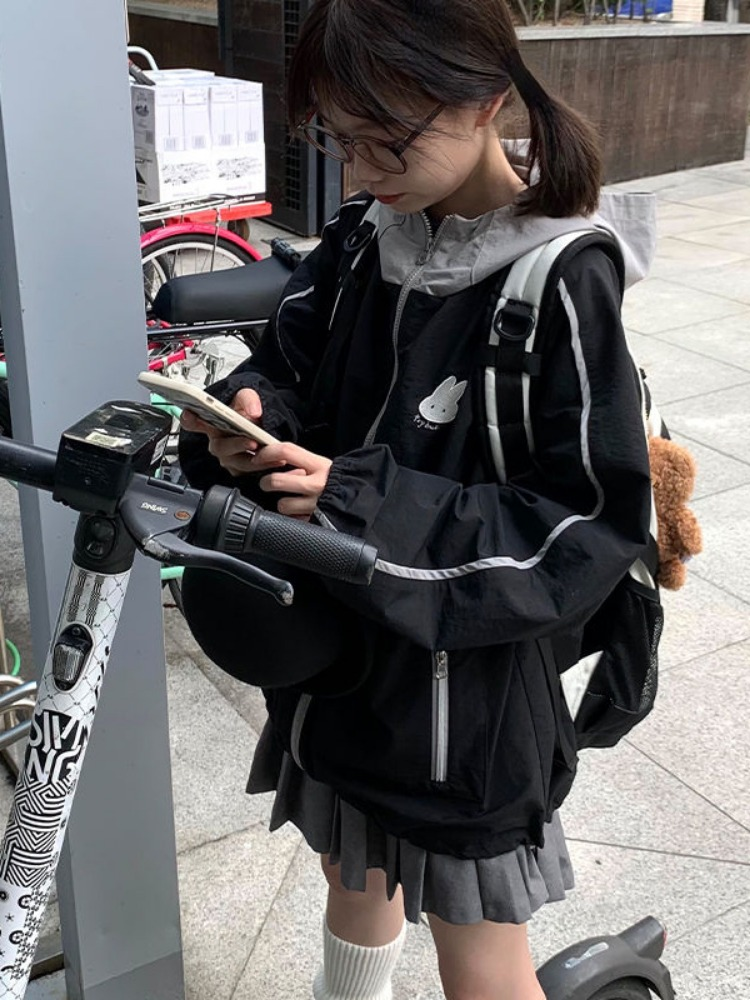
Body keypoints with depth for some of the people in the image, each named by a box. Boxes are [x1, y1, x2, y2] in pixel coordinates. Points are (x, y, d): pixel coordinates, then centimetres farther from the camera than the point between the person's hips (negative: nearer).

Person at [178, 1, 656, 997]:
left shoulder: (563, 285, -21)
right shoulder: (360, 242, -3)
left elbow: (593, 525, -22)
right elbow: (288, 360, 7)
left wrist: (367, 505, -29)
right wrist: (251, 419, -17)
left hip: (466, 682, -6)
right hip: (340, 650, 6)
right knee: (356, 873, 29)